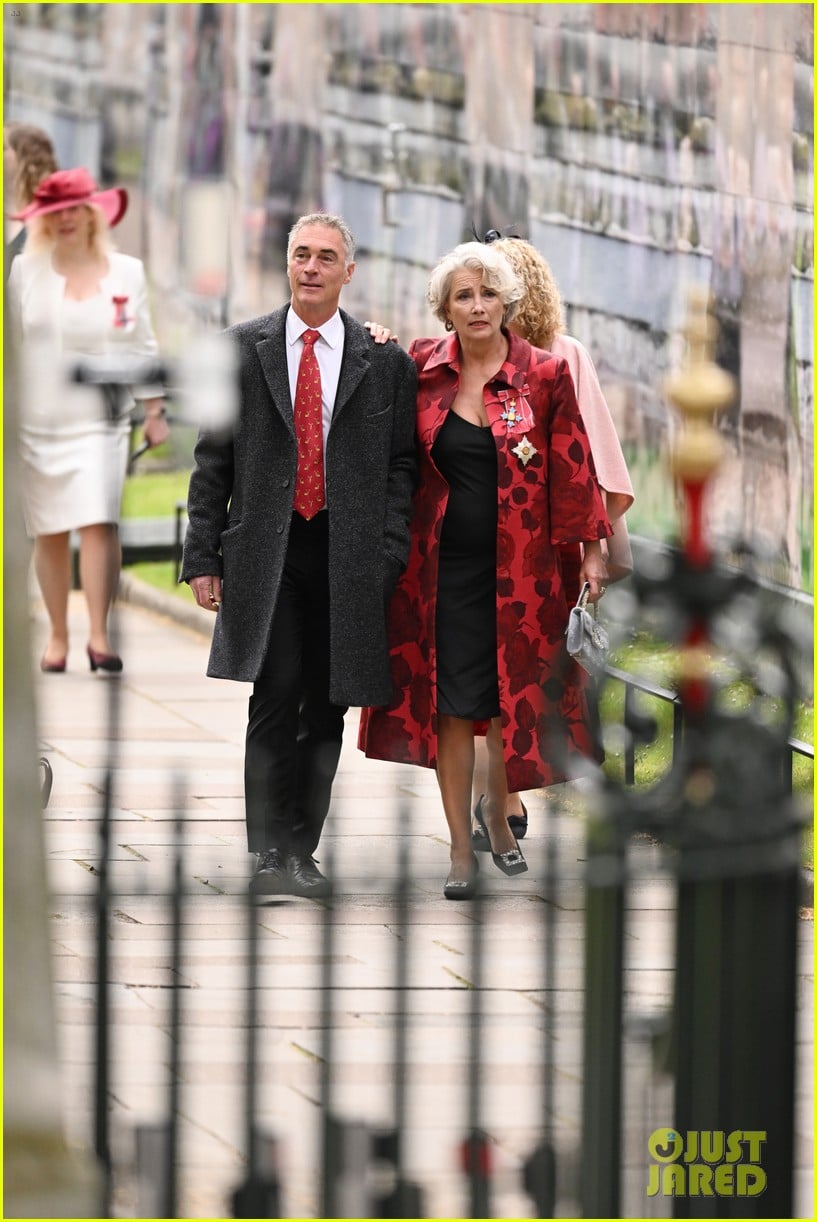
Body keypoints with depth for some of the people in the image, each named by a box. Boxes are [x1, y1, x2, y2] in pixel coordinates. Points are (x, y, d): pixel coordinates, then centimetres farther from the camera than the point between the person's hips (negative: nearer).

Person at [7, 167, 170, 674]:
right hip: (38, 418, 1)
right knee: (50, 532, 4)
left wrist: (155, 409, 9)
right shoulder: (25, 272, 4)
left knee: (99, 523, -15)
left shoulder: (126, 273, 6)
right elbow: (9, 341, 8)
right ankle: (58, 636, 14)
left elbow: (143, 346, 11)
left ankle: (100, 635, -15)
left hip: (100, 419, -1)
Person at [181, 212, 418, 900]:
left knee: (327, 709, 5)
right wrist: (202, 556, 2)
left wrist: (390, 559, -4)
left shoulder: (385, 360, 6)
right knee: (276, 698, -11)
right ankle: (269, 852, -8)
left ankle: (302, 850, 14)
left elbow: (401, 467, 5)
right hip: (266, 553, -1)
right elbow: (212, 461, 7)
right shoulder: (244, 348, 7)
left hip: (350, 556, 1)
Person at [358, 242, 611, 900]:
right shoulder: (420, 369, 1)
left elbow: (573, 467, 1)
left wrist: (591, 548, -2)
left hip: (519, 566, -1)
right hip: (444, 566, 1)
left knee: (515, 696, 5)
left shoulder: (544, 375, -2)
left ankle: (498, 811, 32)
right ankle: (461, 850, 5)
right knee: (453, 702, -2)